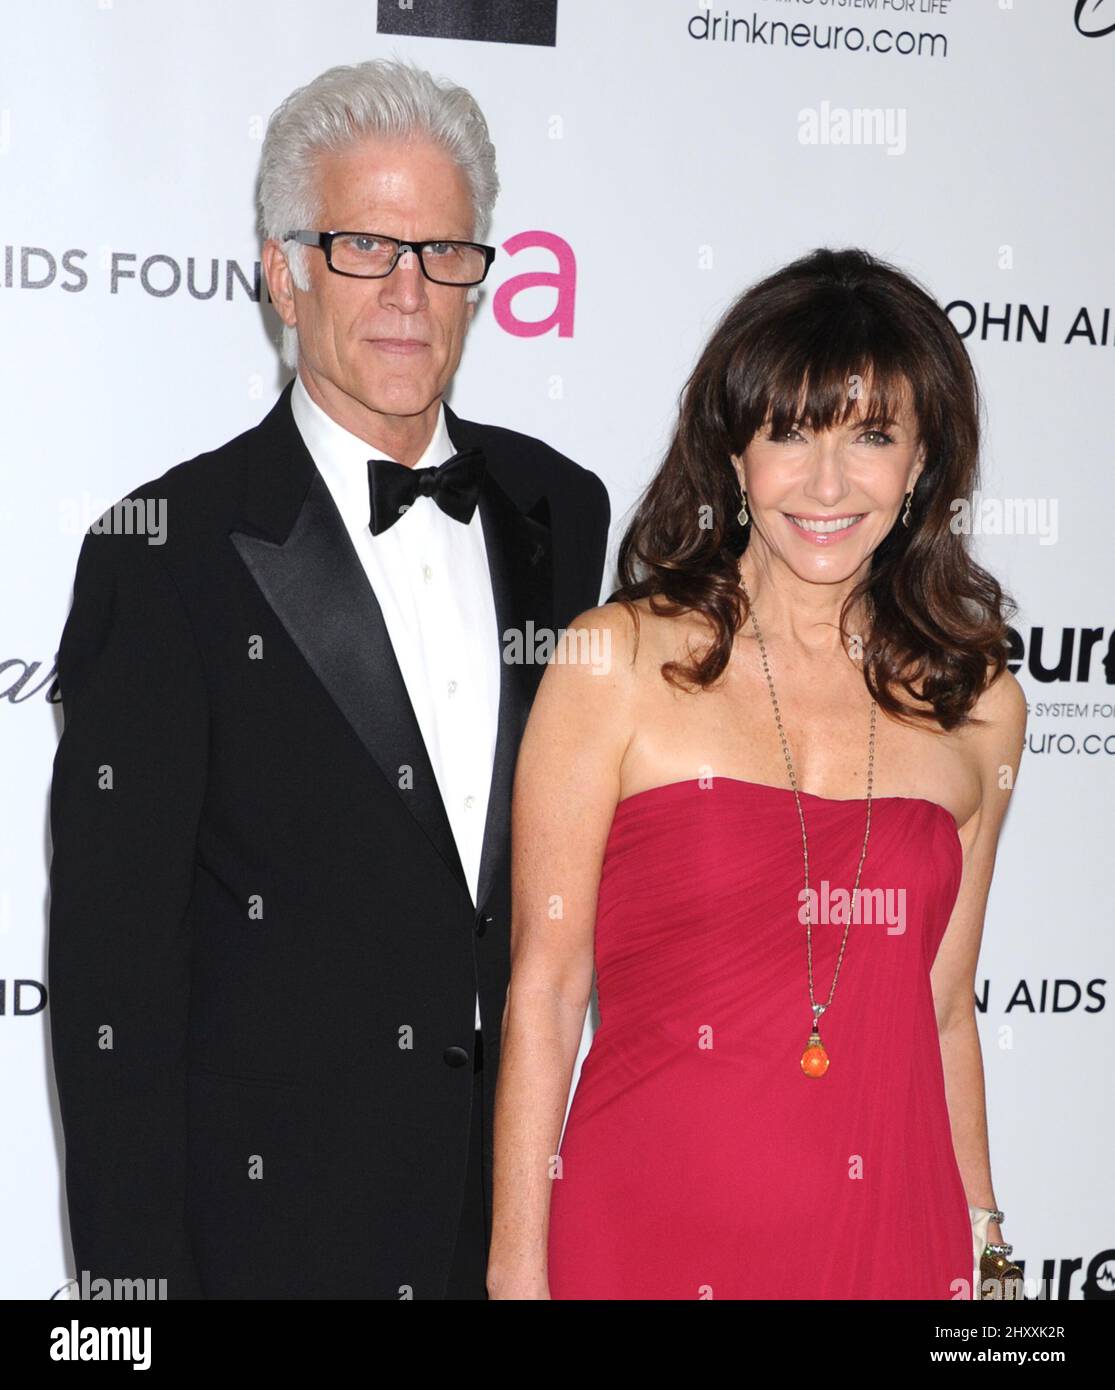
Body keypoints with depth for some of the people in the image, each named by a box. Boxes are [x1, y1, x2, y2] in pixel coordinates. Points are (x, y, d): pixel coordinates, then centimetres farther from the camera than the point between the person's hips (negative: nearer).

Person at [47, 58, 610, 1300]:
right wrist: (137, 1269, -13)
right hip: (278, 1224, -4)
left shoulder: (563, 513, 5)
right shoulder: (170, 556, -11)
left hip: (542, 1192, 5)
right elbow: (112, 964, -11)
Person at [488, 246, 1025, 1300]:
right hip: (651, 1238, -3)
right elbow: (542, 989, -6)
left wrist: (985, 1260, 12)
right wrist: (517, 1270, -8)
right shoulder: (619, 659, -6)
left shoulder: (978, 706, 4)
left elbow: (942, 1012, 11)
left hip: (892, 1241, 3)